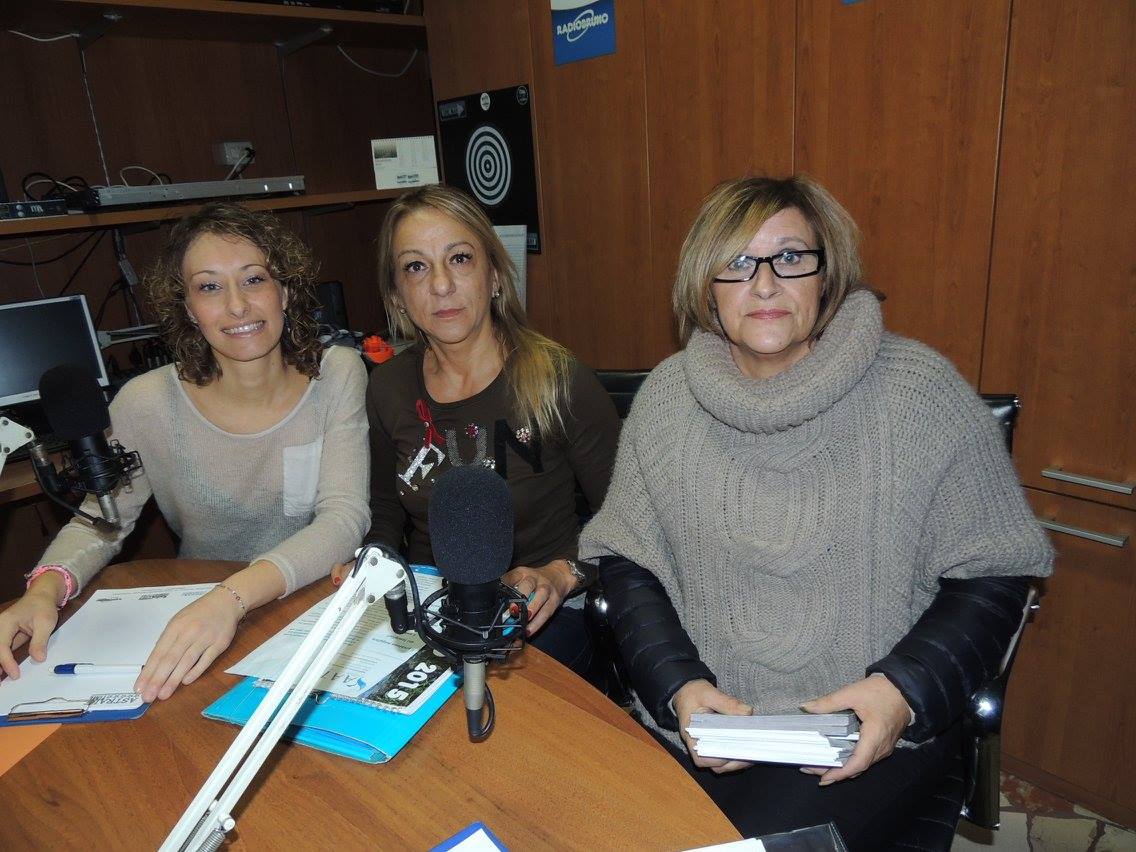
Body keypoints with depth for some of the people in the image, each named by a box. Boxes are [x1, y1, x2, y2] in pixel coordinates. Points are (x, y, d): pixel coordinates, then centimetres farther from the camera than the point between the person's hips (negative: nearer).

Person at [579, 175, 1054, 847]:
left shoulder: (918, 390, -8)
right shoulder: (668, 396, 0)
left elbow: (991, 575, -2)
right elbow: (627, 561, 2)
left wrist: (903, 689, -16)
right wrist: (679, 685, -11)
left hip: (871, 734, -2)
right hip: (698, 719, 3)